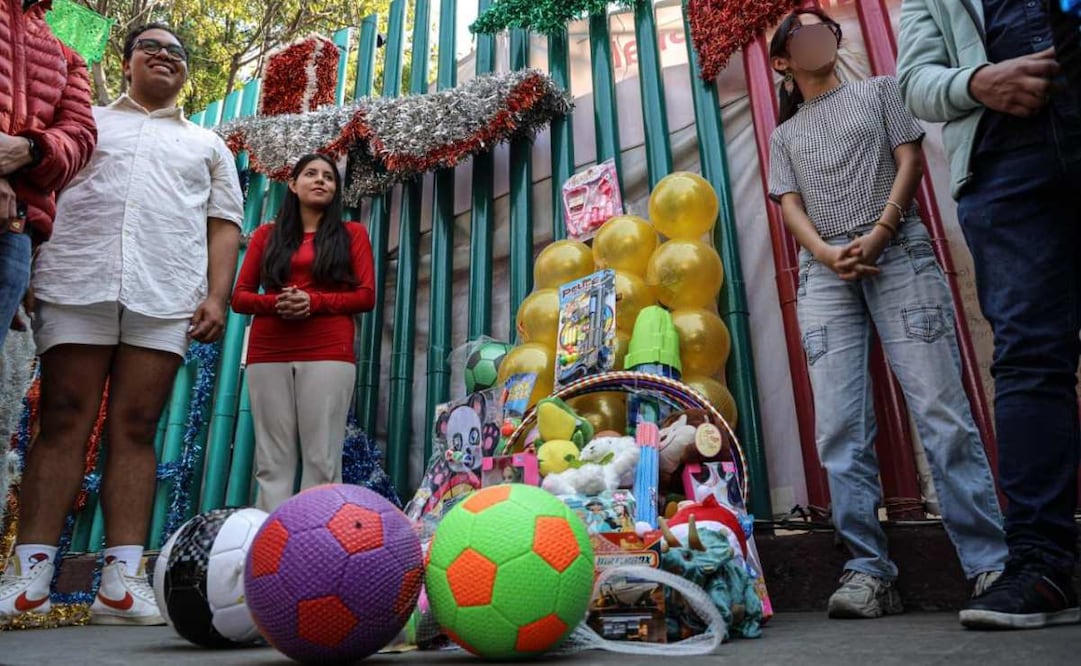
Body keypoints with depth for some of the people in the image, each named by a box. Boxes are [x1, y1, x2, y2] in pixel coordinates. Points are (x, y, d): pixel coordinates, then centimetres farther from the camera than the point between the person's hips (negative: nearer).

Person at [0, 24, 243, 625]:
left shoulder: (208, 144, 24)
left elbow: (224, 225, 14)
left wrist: (218, 296, 0)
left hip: (166, 299, 0)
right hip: (76, 285, 1)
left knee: (136, 430, -5)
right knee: (64, 423, -5)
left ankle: (123, 581, -7)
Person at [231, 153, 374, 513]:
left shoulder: (351, 233, 14)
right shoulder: (266, 235, 19)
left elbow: (366, 295, 4)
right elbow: (239, 296, 14)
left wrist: (314, 301, -10)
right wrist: (275, 302, -8)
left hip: (328, 354, -2)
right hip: (268, 355, 2)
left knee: (322, 458, -7)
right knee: (272, 459, -2)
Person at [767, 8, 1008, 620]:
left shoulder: (880, 91, 22)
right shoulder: (785, 135, 25)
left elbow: (910, 161, 8)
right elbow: (791, 207, 12)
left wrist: (879, 233, -9)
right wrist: (828, 254, -9)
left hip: (900, 252, -1)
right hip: (825, 271, 2)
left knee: (942, 410, -12)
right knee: (840, 430, -9)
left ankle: (992, 563, -9)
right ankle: (871, 572, -6)